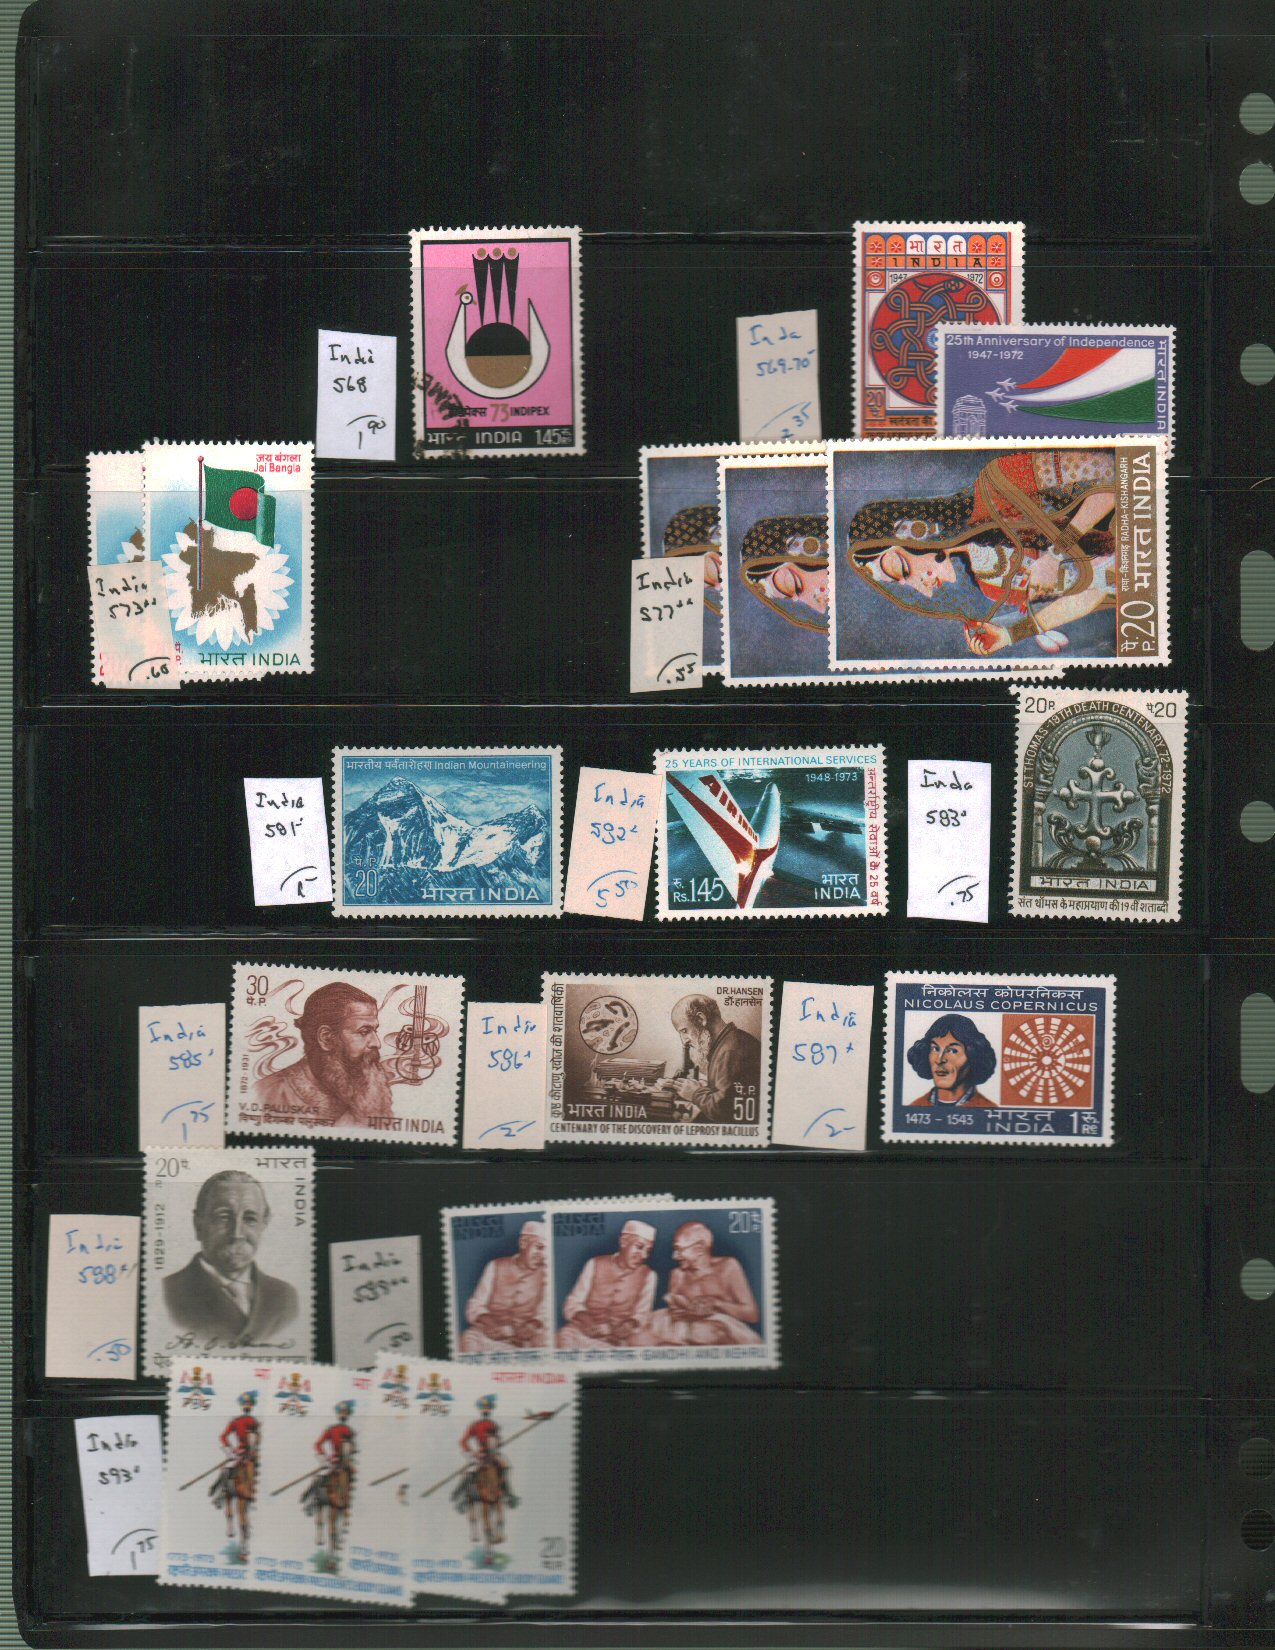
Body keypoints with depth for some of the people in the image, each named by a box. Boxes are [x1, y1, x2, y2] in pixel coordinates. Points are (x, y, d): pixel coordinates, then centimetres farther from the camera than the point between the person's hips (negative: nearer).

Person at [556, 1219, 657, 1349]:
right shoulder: (595, 1264, 7)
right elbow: (573, 1304, 3)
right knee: (566, 1336, -32)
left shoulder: (647, 1275, 8)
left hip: (617, 1338, 1)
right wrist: (590, 1323, -18)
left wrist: (629, 1325, -17)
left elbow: (641, 1313, 7)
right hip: (582, 1331, -1)